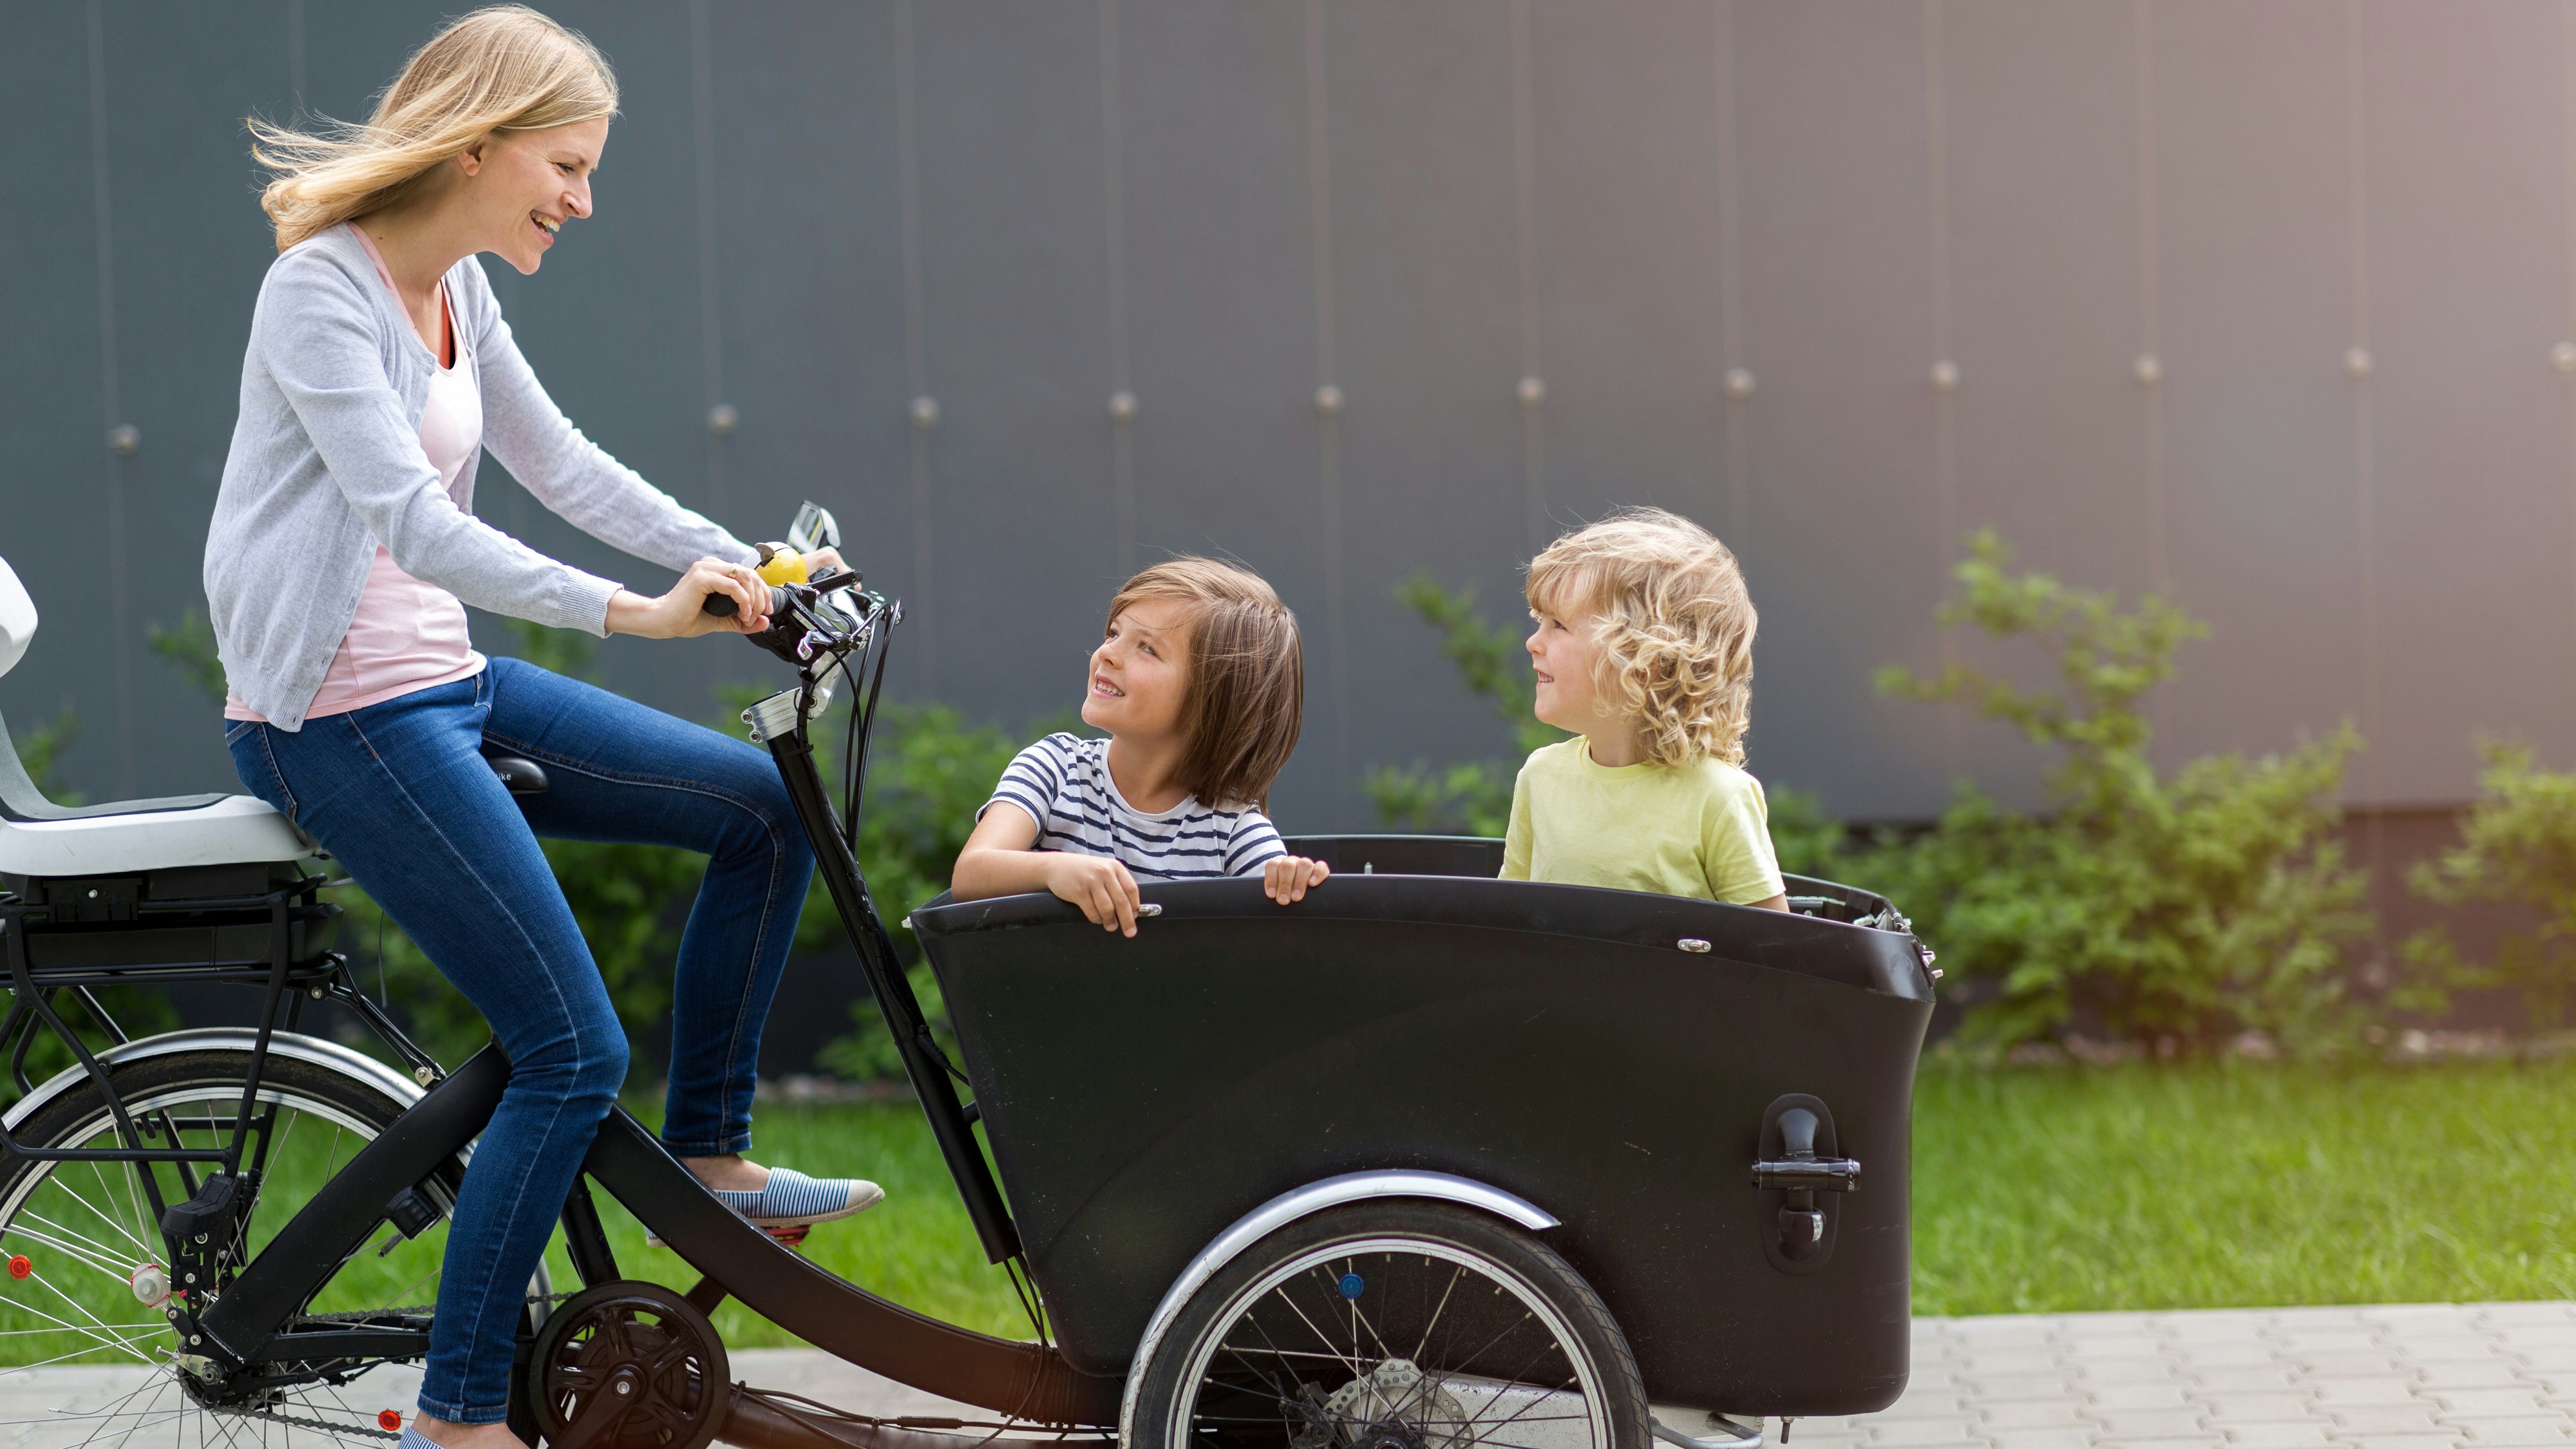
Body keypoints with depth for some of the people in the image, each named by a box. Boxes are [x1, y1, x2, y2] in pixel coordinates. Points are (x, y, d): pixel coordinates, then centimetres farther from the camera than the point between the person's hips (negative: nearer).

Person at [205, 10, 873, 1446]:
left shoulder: (457, 290, 9)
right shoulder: (323, 290, -19)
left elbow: (564, 466, 17)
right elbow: (407, 519, -29)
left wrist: (752, 568, 7)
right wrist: (633, 611, -36)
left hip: (443, 682, 9)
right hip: (339, 719, -9)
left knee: (768, 807, 8)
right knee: (576, 1049, -15)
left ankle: (707, 1161, 16)